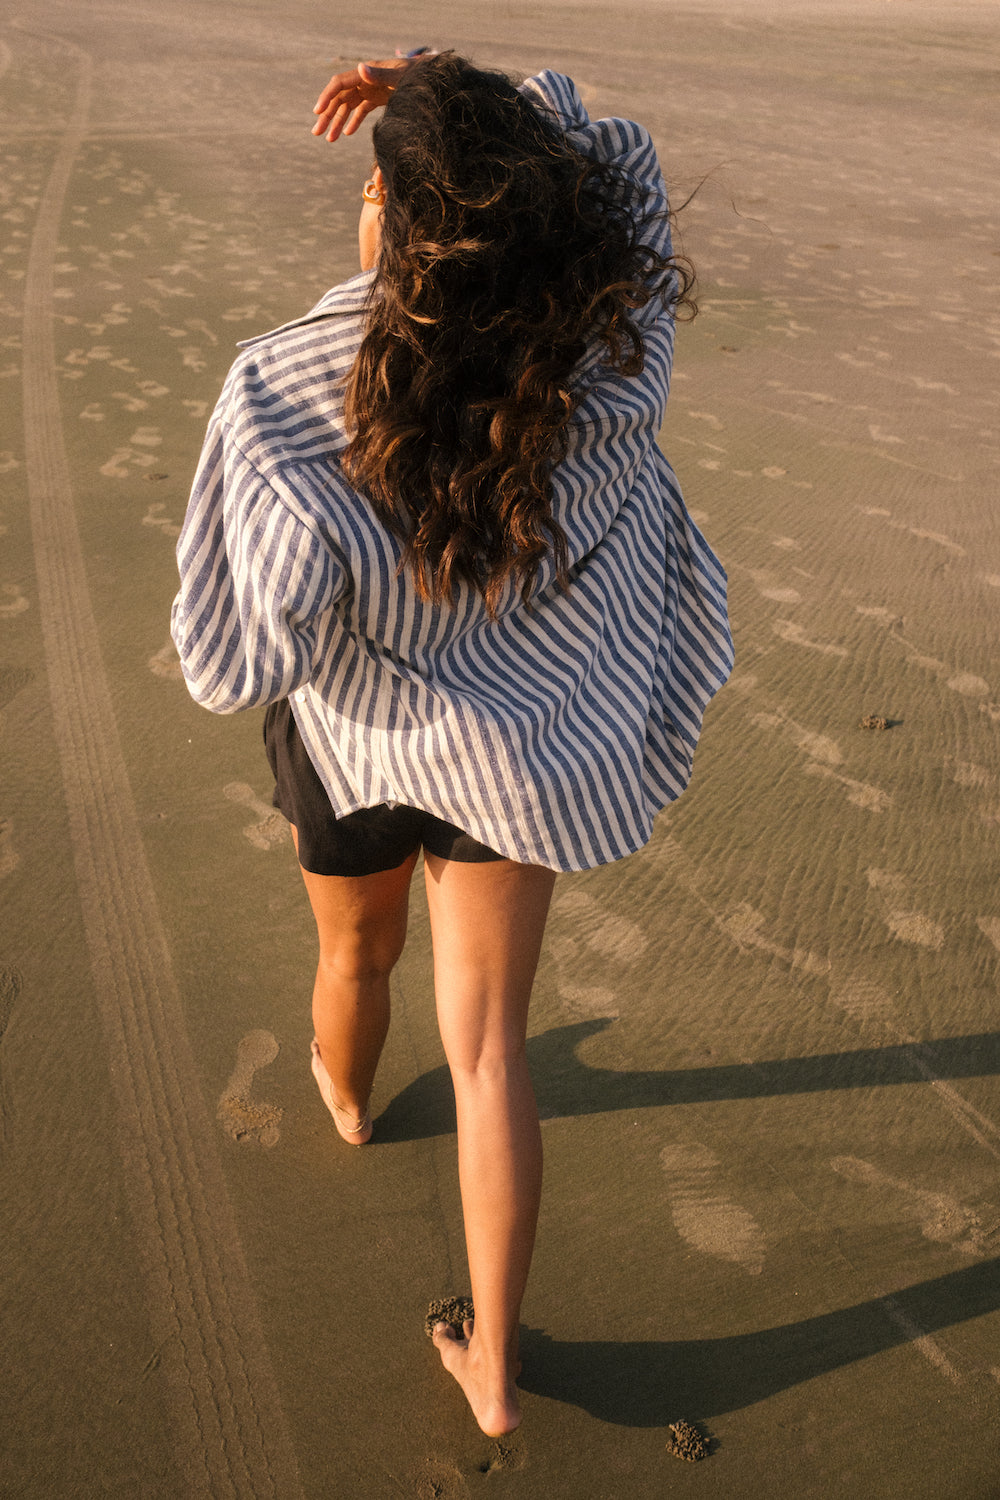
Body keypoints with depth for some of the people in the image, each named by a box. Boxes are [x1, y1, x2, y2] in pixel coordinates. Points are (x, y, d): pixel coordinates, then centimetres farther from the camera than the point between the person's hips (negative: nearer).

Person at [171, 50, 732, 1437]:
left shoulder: (290, 399, -31)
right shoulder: (601, 365, -20)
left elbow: (239, 657, -26)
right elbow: (614, 168, 2)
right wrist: (441, 91, -8)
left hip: (358, 739, -1)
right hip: (513, 742, 1)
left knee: (357, 949, 32)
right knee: (489, 1045, 12)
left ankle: (345, 1094, 66)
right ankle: (494, 1363, 22)